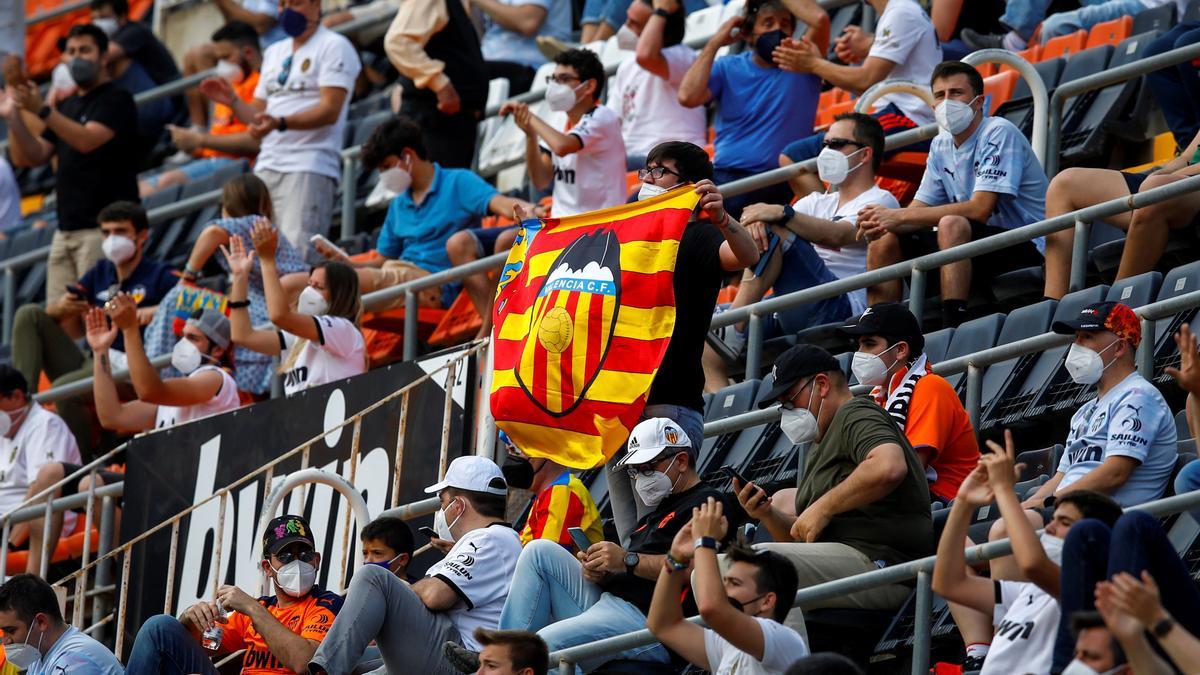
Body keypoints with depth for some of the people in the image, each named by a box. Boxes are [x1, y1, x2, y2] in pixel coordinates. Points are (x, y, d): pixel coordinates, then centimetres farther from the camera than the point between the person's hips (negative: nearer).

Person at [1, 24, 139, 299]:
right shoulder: (66, 106, 20)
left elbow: (87, 141, -20)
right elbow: (29, 157, 17)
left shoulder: (116, 100, -3)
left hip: (103, 228, -7)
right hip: (66, 230, 7)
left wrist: (42, 110, -29)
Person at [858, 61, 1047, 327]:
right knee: (883, 241, 1)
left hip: (1027, 250, -8)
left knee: (951, 225, -34)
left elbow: (979, 210, -23)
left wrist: (900, 216, -21)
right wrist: (881, 222, -15)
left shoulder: (999, 133, -14)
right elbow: (920, 209, 10)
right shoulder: (942, 145, 10)